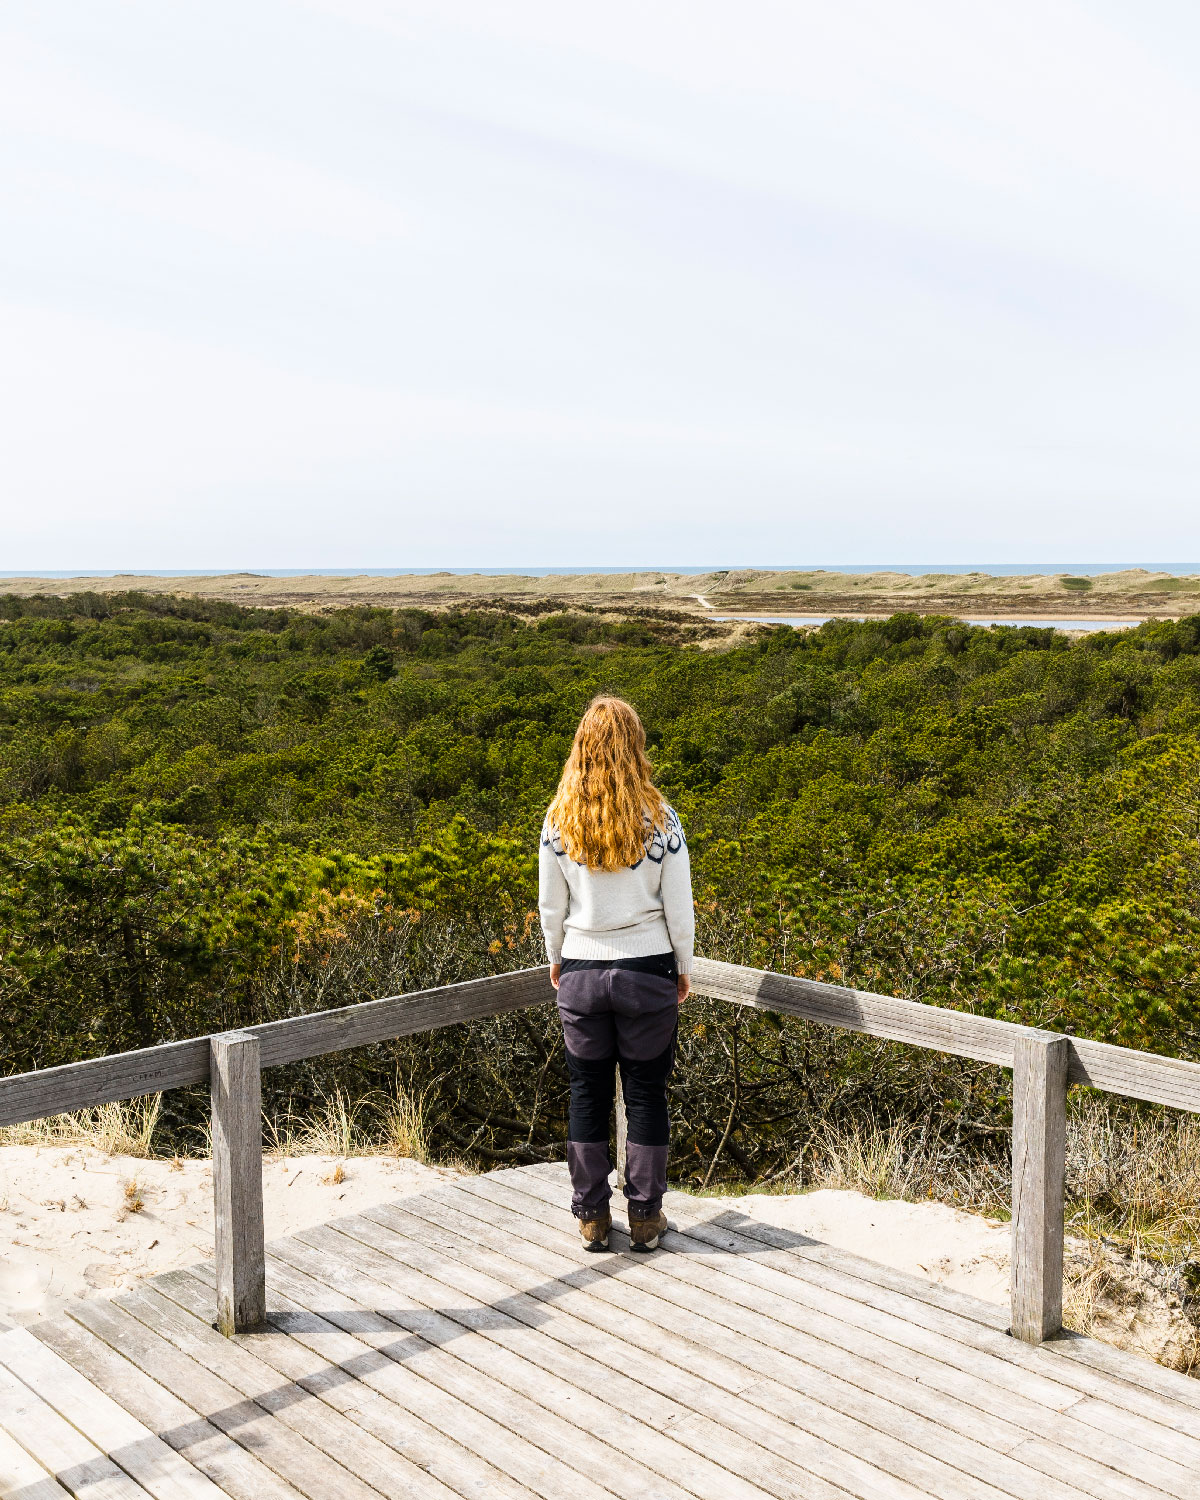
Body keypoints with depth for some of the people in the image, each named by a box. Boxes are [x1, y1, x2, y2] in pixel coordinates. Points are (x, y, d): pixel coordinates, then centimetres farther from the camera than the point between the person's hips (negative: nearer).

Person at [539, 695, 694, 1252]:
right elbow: (678, 909, -5)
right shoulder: (660, 820, -10)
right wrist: (684, 971, 10)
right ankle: (645, 1217, 21)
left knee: (588, 1094, 13)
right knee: (646, 1094, 11)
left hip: (581, 971, 1)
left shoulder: (558, 821, -7)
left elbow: (550, 905, 2)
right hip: (647, 971, -1)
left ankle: (591, 1218, 22)